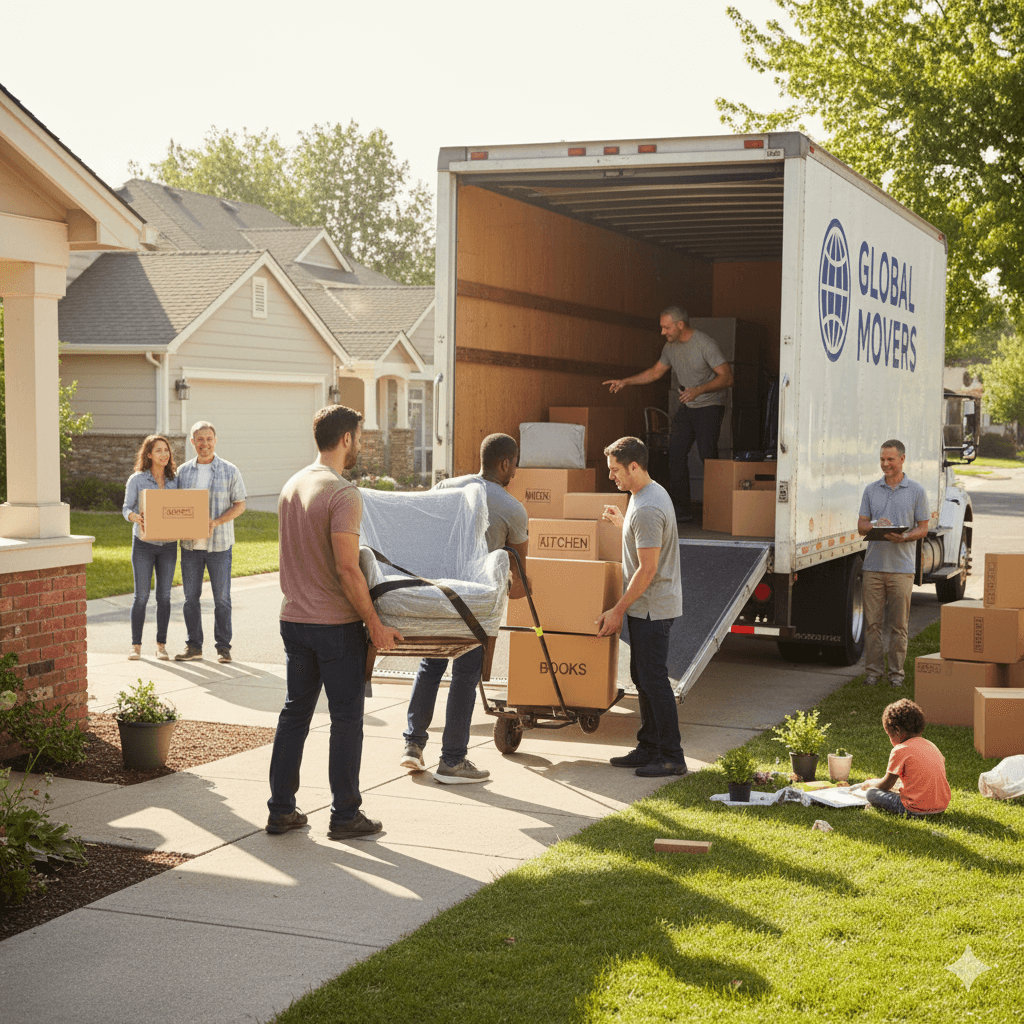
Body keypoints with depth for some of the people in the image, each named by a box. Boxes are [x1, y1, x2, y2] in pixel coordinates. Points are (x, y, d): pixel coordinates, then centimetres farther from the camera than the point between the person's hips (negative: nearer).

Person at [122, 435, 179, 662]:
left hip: (168, 545, 3)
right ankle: (136, 646, 6)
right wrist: (135, 516, -27)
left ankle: (161, 645, 13)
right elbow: (126, 509, -5)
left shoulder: (174, 480, 7)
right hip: (143, 543, -3)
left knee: (164, 596, 5)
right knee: (141, 596, -3)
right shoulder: (137, 479, -2)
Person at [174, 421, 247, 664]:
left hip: (219, 544, -3)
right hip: (190, 544, 3)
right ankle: (193, 646, 16)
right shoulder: (183, 471, 8)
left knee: (222, 598, 2)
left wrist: (216, 522, -16)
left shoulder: (229, 471, -1)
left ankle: (223, 646, 11)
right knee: (190, 597, 6)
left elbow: (240, 505, -2)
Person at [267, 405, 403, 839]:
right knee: (346, 717, 3)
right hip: (336, 624, -8)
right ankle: (345, 815, 9)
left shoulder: (292, 486, 9)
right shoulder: (343, 494, -17)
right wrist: (375, 623, -14)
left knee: (295, 712, 14)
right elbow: (347, 569, -21)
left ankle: (280, 810, 18)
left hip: (293, 619, 8)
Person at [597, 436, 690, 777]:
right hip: (647, 608, 11)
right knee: (642, 677, 15)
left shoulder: (646, 509, -22)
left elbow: (647, 570, -22)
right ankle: (649, 748, 23)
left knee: (654, 679, -7)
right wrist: (621, 523, 26)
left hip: (652, 608, -11)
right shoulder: (653, 492, 11)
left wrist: (618, 610, -18)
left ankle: (672, 758, -4)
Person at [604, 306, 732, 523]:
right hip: (686, 407, 7)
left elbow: (726, 377, -20)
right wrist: (625, 382, 15)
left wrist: (699, 390, -32)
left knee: (708, 456, -15)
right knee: (675, 454, -1)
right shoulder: (671, 346, 5)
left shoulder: (706, 344, -17)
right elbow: (655, 372, 20)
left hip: (709, 406, -7)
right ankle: (681, 510, 3)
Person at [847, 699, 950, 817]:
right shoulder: (931, 746, 11)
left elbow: (886, 785, -2)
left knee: (871, 793, 1)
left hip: (917, 810, -7)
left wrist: (869, 784, 21)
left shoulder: (900, 751, -9)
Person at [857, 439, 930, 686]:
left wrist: (904, 537, -16)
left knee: (899, 624, 2)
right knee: (872, 621, 2)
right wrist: (876, 525, -13)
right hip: (873, 566, 2)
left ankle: (896, 671, 10)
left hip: (901, 566, -2)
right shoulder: (871, 490, 10)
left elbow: (923, 528, 4)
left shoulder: (916, 491, 4)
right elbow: (861, 526, 10)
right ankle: (873, 669, 9)